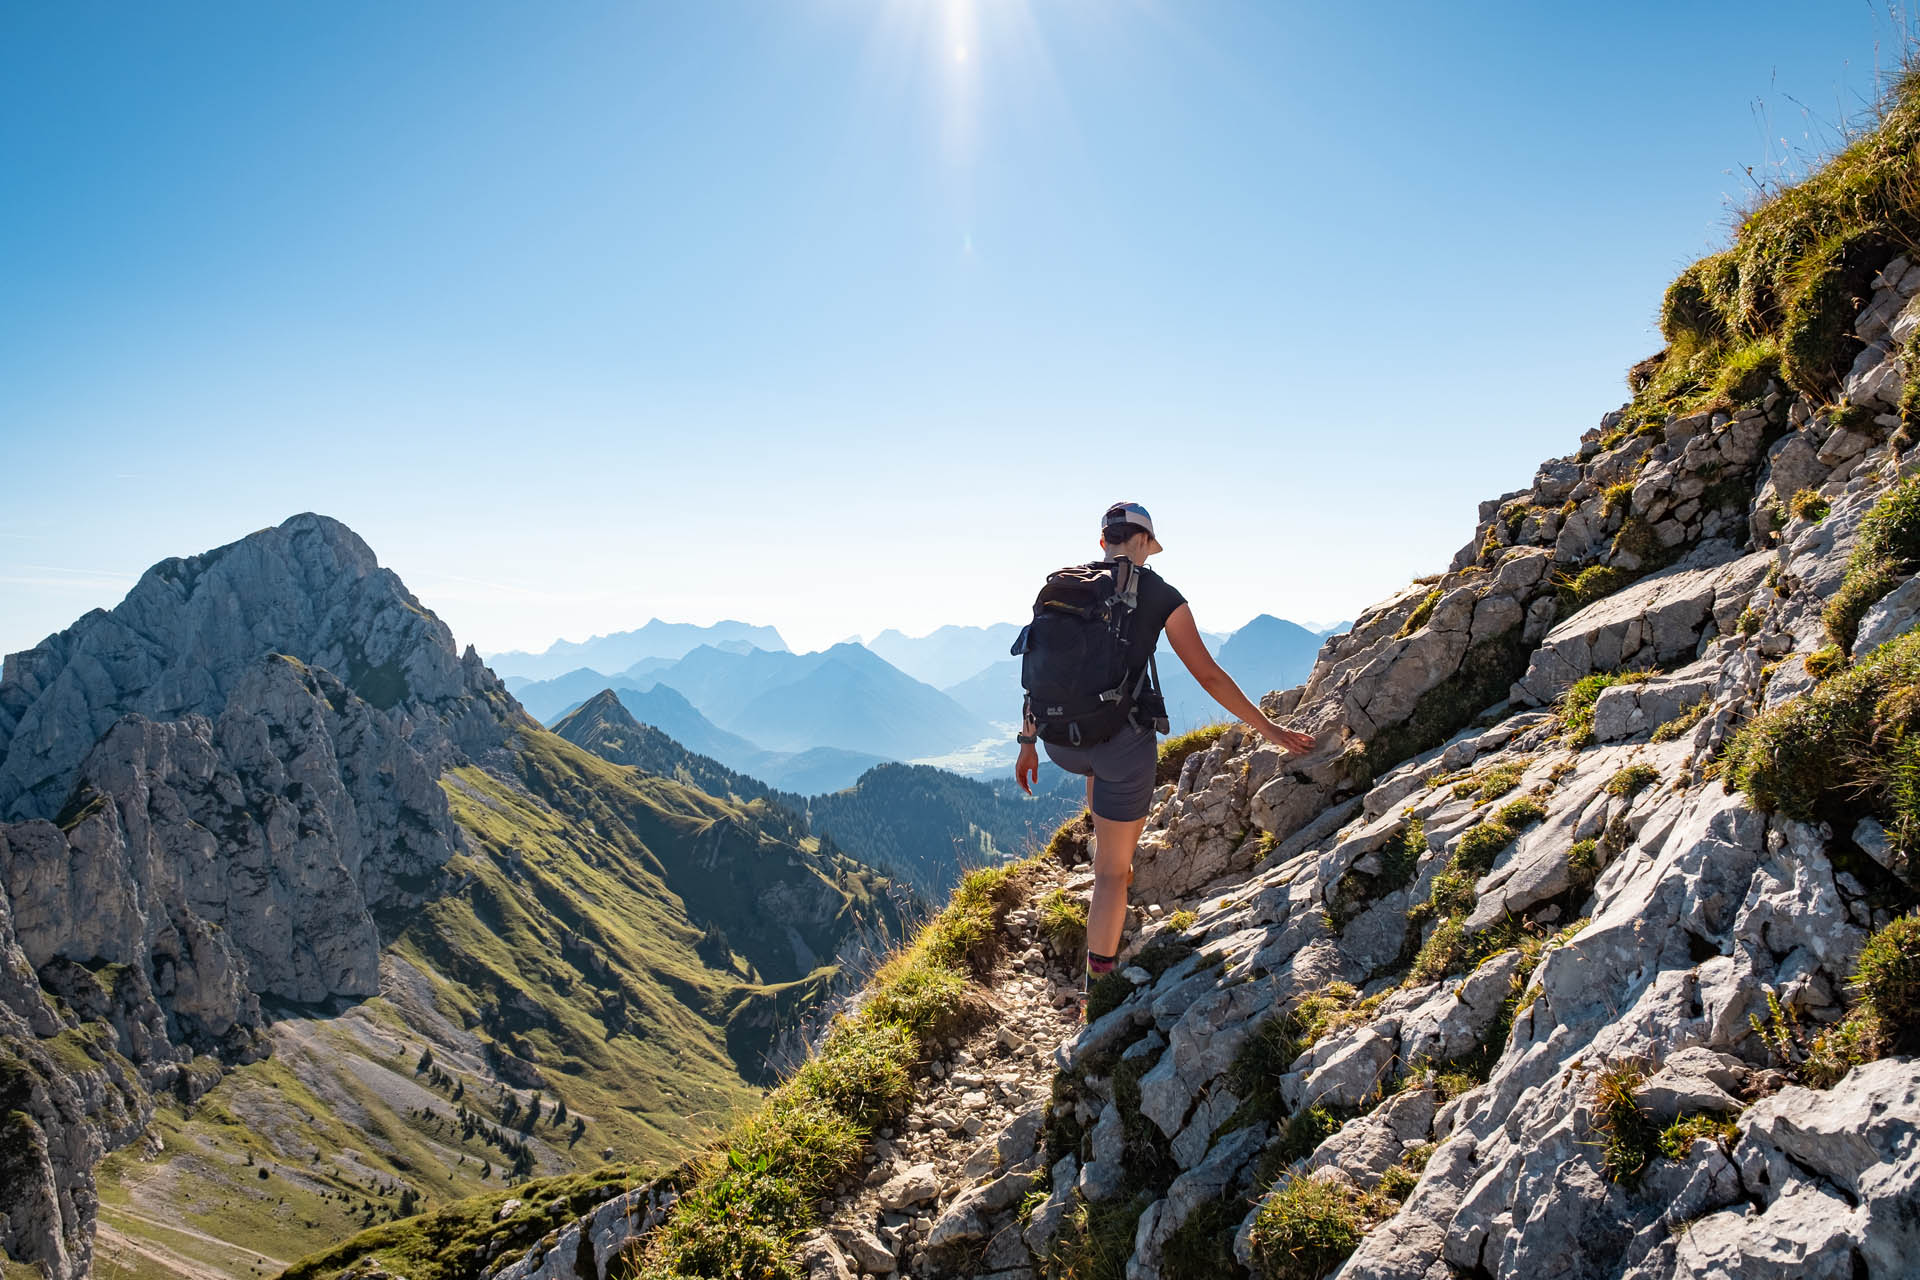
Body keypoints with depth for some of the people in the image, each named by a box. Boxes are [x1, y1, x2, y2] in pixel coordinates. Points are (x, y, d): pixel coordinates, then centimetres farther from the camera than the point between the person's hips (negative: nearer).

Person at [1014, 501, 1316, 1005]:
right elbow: (1209, 676, 1)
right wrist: (1269, 729, 12)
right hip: (1122, 740, -4)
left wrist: (1027, 742, 21)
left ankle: (1109, 850, 48)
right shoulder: (1160, 594, -1)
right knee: (1113, 871, 9)